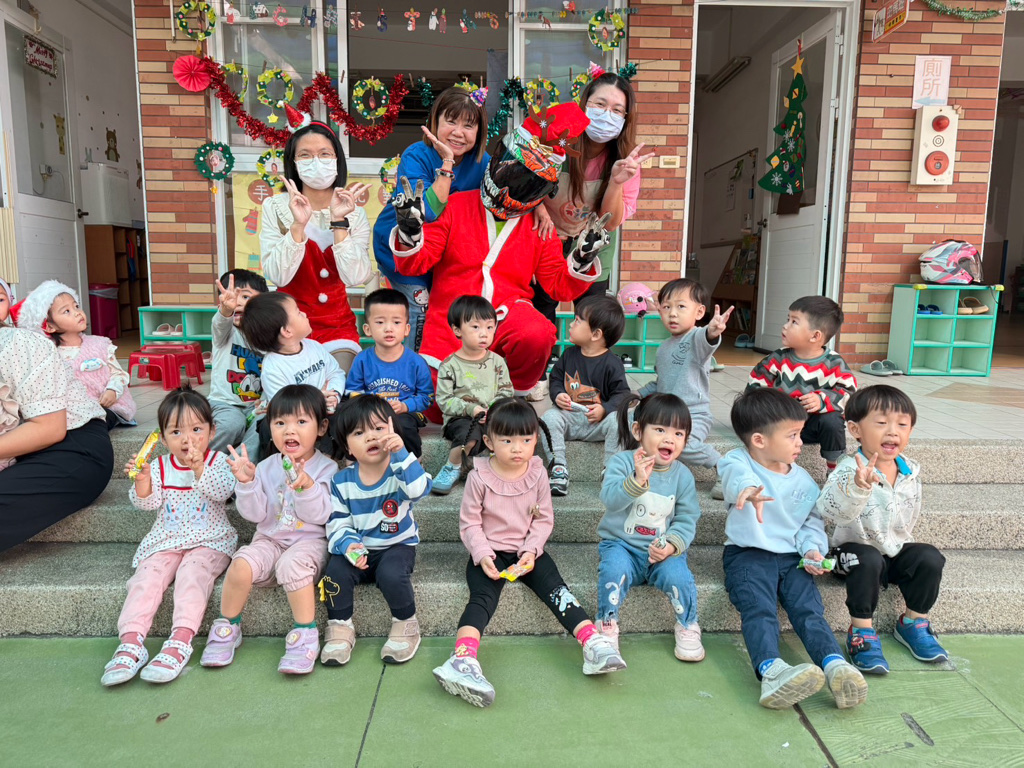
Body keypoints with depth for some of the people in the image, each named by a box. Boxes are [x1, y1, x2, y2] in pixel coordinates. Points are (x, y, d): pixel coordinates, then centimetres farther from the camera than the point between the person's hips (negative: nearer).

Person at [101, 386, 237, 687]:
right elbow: (146, 503, 1)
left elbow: (223, 491, -16)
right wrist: (142, 481, -19)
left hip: (209, 541, -3)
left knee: (192, 573, -29)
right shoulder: (160, 467, 9)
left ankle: (181, 641, -36)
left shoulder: (217, 461, 1)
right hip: (165, 542, 4)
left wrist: (199, 467, -29)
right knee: (147, 577, -20)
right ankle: (131, 643, -25)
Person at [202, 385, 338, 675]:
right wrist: (246, 482, -15)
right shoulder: (266, 467, 6)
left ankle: (306, 633, -19)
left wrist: (306, 487, -30)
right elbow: (255, 514, 0)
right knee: (242, 564, -25)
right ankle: (228, 627, 0)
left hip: (309, 540, -3)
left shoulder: (326, 468, -4)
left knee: (291, 564, -35)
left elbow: (320, 515, -13)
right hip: (270, 540, 4)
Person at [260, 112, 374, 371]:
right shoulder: (276, 207, -3)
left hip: (337, 325, 1)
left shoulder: (354, 214, 0)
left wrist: (338, 221, -20)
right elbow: (278, 276, -14)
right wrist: (298, 224, -23)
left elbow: (354, 277, -14)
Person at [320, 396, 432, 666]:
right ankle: (340, 627, 1)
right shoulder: (342, 482, -3)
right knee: (336, 569, -24)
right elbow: (337, 523, -1)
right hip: (359, 550, 3)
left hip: (398, 545, -3)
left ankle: (406, 624, -1)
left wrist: (400, 453, -45)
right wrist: (348, 544, -22)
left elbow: (419, 488, -35)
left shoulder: (399, 471, -12)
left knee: (390, 573, -30)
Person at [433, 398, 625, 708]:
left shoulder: (538, 473, -1)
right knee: (483, 598, -24)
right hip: (490, 552, -2)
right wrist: (483, 555, -18)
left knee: (555, 588, -19)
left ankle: (594, 643, -28)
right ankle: (462, 660, -42)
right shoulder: (480, 476, -8)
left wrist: (531, 550, -12)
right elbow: (469, 523, -3)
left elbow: (544, 519, 3)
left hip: (527, 551, 2)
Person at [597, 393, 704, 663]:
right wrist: (637, 481, -42)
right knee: (614, 569, -32)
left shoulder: (682, 475, 0)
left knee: (678, 576, -26)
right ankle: (607, 626, -7)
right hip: (620, 544, -2)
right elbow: (609, 499, -26)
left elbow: (687, 519, 0)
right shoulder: (623, 462, -10)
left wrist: (672, 544, -18)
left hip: (662, 550, 2)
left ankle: (688, 627, 5)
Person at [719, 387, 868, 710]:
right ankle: (771, 670, -46)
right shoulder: (738, 462, -5)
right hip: (747, 554, -4)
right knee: (759, 610, -27)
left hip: (792, 556, 5)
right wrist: (750, 488, -58)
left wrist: (812, 548, -7)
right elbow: (736, 475, -32)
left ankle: (836, 666, -35)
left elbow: (812, 522, 17)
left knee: (809, 609, -18)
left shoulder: (803, 480, 12)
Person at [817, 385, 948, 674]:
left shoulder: (911, 471, -2)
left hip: (896, 551, 6)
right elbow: (830, 510, -42)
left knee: (930, 558, -17)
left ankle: (913, 622, 7)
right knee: (869, 560, -34)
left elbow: (911, 516, 15)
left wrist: (902, 542, 5)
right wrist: (858, 488, -58)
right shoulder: (849, 470, -23)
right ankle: (861, 631, -17)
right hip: (856, 550, -6)